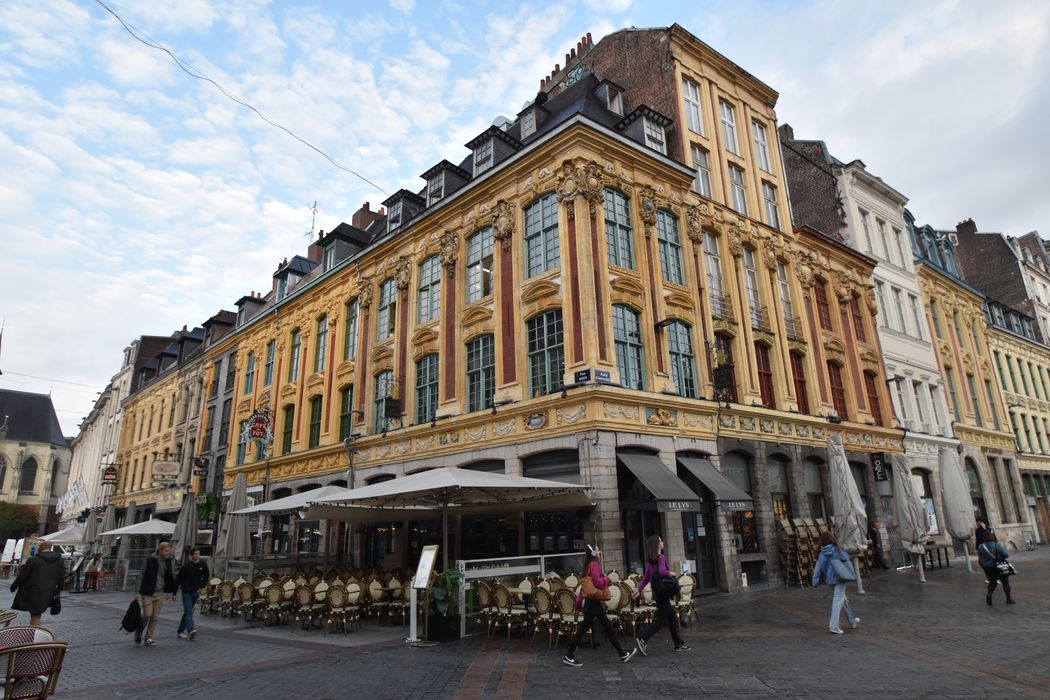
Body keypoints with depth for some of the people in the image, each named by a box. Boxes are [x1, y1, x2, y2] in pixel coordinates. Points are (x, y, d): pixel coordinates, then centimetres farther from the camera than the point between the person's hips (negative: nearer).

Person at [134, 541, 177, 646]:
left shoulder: (167, 561, 4)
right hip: (147, 592, -5)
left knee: (156, 616, 4)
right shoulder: (150, 560, -11)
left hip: (159, 592, 5)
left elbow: (170, 577, 13)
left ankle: (149, 638, 14)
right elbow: (141, 576, -8)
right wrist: (138, 592, -11)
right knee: (147, 614, -5)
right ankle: (139, 632, 22)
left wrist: (171, 592, 13)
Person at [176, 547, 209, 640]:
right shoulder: (186, 566, -10)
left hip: (195, 592, 4)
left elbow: (206, 577, 11)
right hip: (186, 592, -4)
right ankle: (191, 630, -24)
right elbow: (178, 579, -6)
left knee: (187, 612, 12)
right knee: (188, 612, -13)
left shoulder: (203, 564, -2)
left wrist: (201, 587, 1)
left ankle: (181, 631, 22)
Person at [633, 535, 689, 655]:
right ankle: (643, 640, -8)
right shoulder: (661, 558, -14)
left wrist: (639, 590, 13)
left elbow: (646, 577, 12)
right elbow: (662, 571, -31)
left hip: (657, 591, 9)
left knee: (672, 617, 15)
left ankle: (679, 644, 20)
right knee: (661, 619, -4)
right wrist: (671, 573, -13)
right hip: (662, 592, -9)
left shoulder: (650, 560, 10)